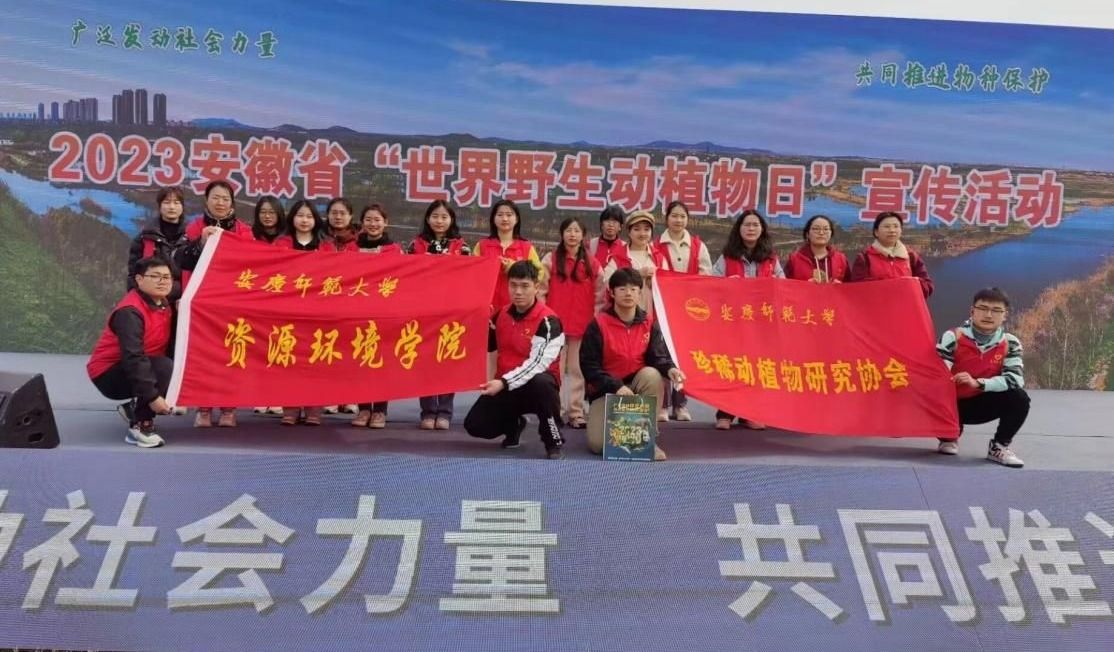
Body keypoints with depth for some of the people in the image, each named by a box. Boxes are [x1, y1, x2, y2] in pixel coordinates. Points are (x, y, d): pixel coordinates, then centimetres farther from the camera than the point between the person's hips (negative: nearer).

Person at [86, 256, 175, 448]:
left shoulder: (165, 305, 2)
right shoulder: (130, 311, -24)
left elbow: (171, 346, -1)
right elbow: (133, 358, -31)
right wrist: (152, 396, -34)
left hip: (141, 368, 9)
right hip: (108, 374, -9)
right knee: (165, 368, -30)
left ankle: (134, 409, 13)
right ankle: (139, 426, -19)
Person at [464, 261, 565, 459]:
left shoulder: (548, 321, -18)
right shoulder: (502, 314, 4)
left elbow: (536, 364, -27)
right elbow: (486, 345, 20)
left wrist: (503, 382, -36)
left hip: (536, 385, -6)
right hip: (504, 386, 6)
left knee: (541, 383, -41)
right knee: (475, 425, -8)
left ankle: (553, 442, -19)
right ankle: (513, 425, 25)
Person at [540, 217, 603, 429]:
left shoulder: (592, 264, 7)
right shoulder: (550, 260, 2)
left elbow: (599, 296, 8)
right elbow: (541, 291, -1)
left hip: (582, 325, 1)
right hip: (555, 323, -1)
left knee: (578, 369, 4)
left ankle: (576, 412, 9)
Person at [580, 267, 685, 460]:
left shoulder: (649, 324, -1)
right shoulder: (598, 324, -11)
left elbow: (658, 356, -9)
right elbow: (589, 365, -14)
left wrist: (669, 369, -34)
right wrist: (616, 386, -26)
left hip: (638, 384, 3)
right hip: (605, 390, -3)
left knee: (652, 374, -34)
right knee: (597, 444, -24)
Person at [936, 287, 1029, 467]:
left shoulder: (1010, 344, -8)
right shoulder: (953, 337, -16)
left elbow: (1015, 379, -22)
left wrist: (978, 383, -35)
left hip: (982, 404, 1)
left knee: (1019, 398, -23)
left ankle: (999, 447, -2)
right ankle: (949, 437, 7)